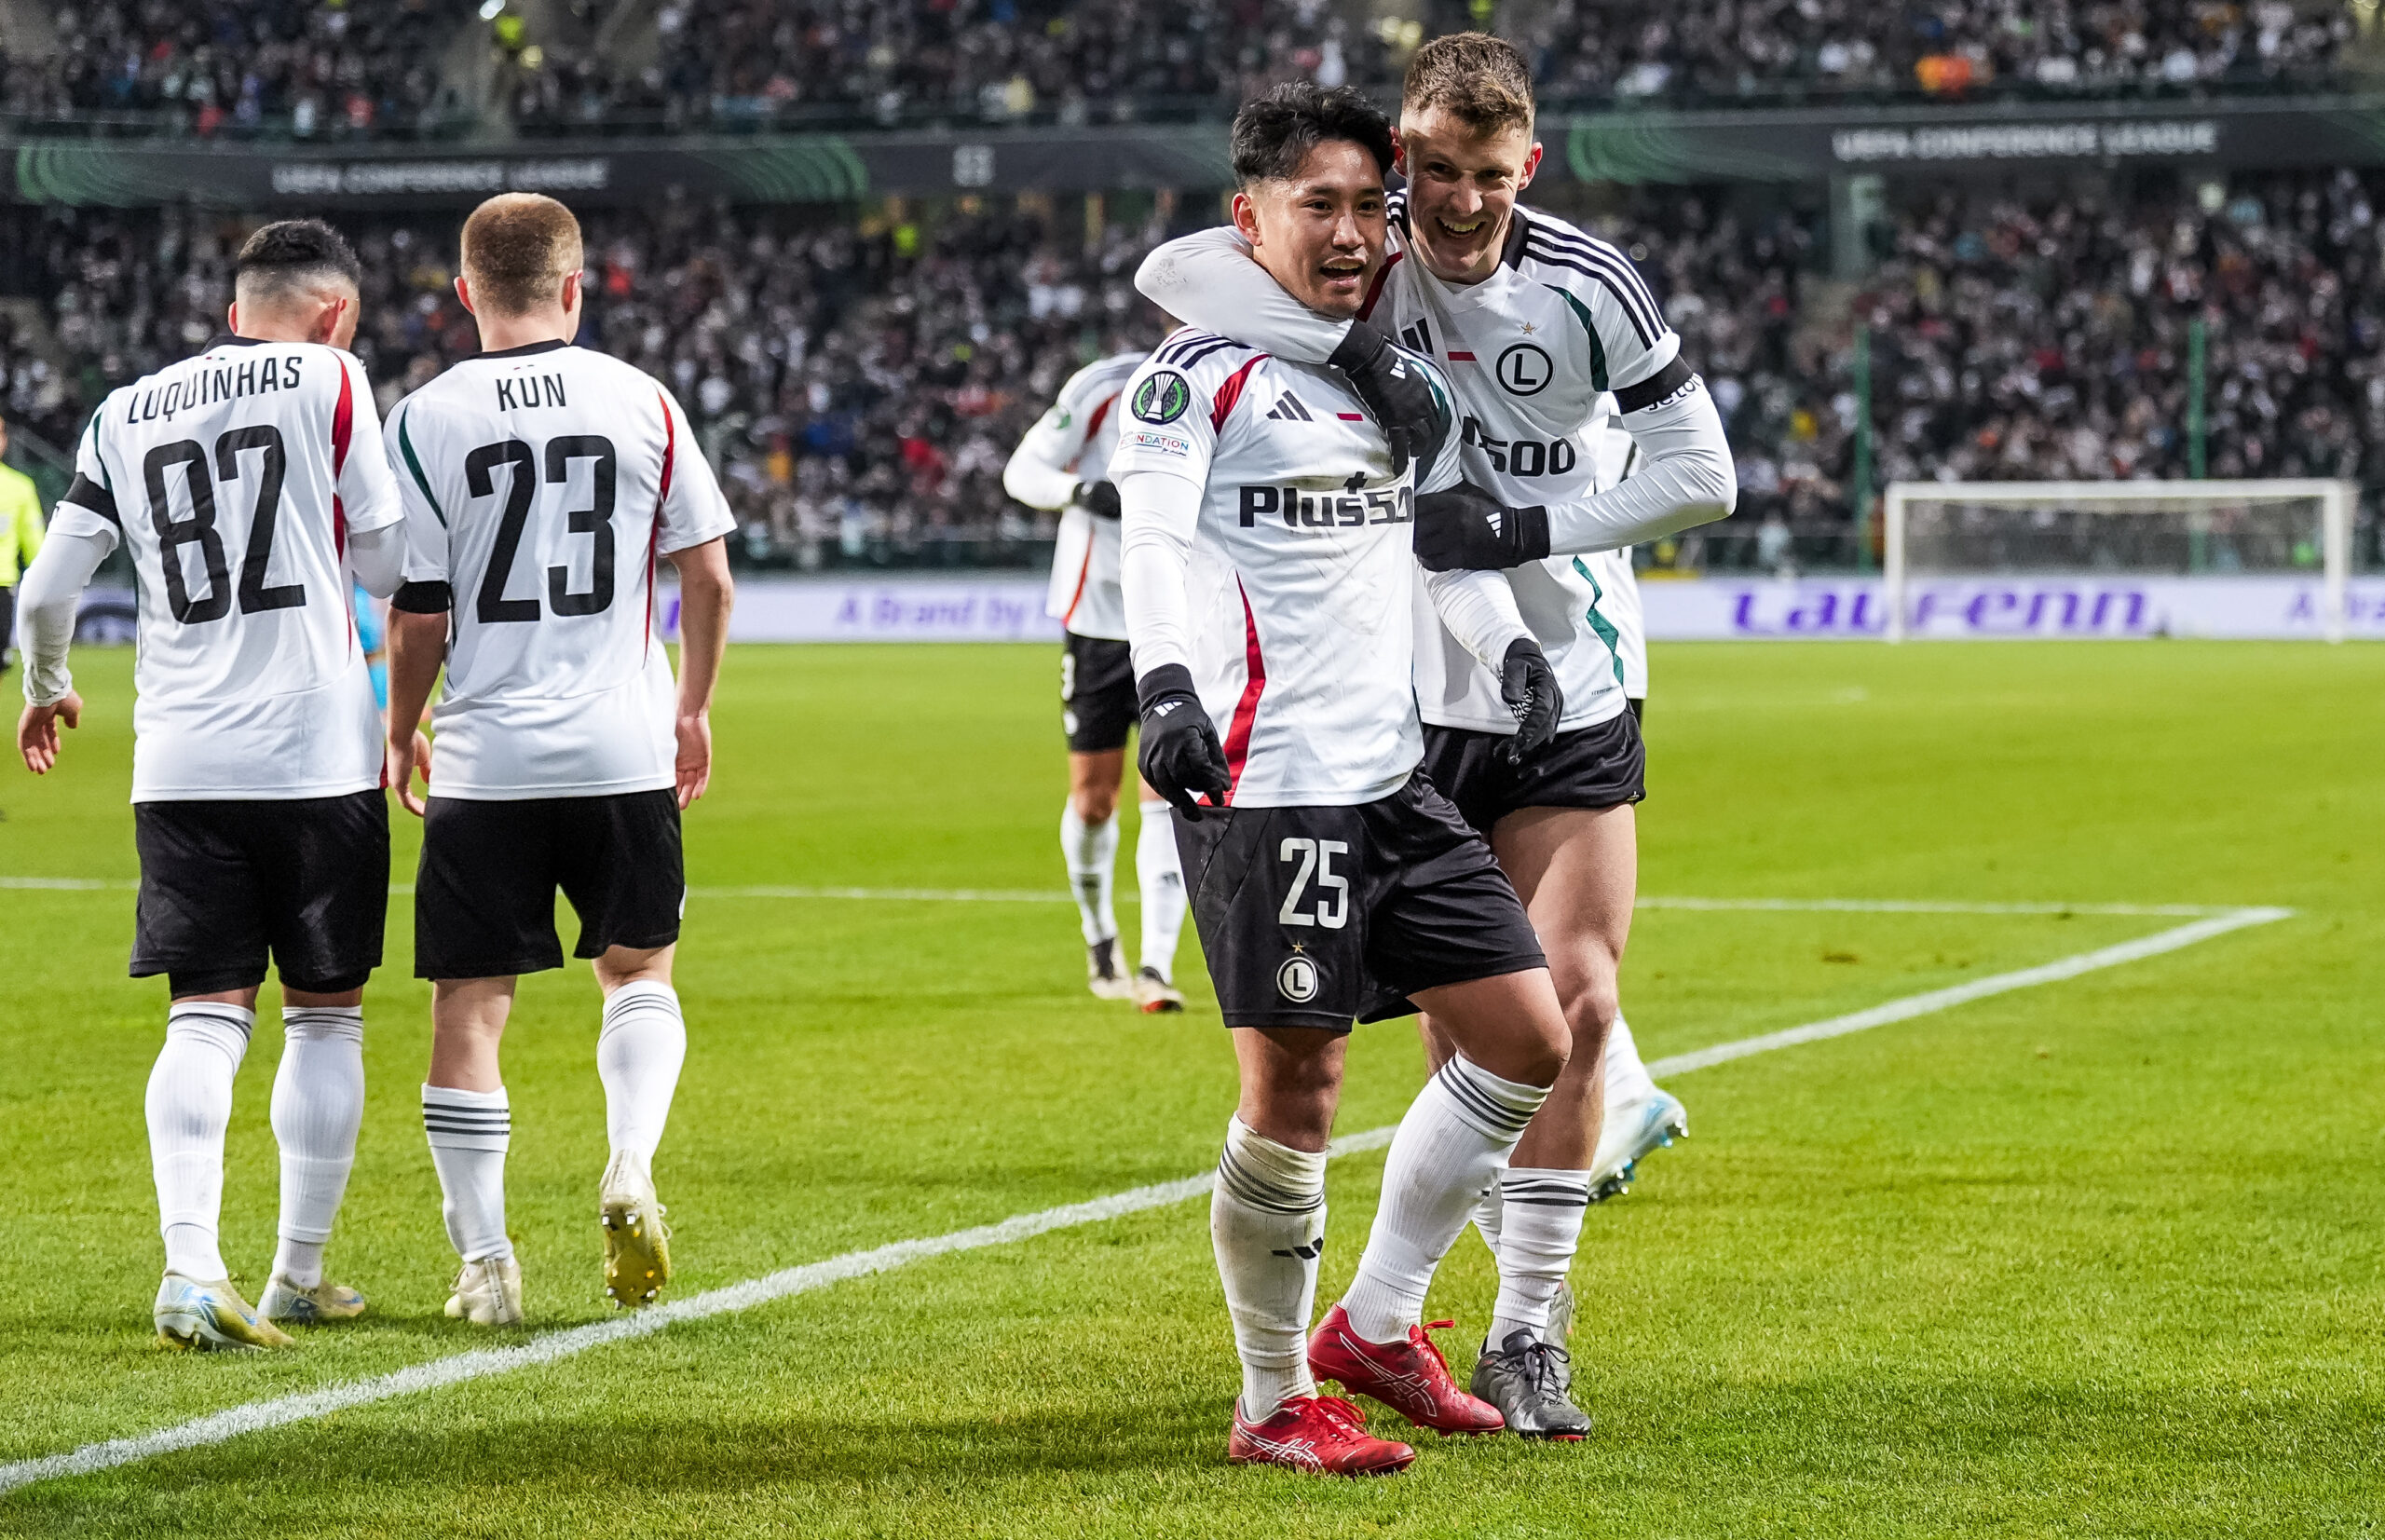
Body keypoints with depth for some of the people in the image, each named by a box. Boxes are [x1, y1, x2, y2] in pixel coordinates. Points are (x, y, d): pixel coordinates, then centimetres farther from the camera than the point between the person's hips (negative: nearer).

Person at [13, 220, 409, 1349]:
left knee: (205, 1018, -1)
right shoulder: (327, 383, -1)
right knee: (324, 1016, 9)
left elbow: (47, 588, 12)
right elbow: (388, 565, 1)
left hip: (180, 766, 3)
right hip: (318, 753, -3)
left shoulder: (126, 413, 11)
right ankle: (299, 1277, 14)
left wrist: (46, 691, 30)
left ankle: (190, 1265, -19)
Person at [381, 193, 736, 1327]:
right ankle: (631, 1165, -3)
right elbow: (707, 575, 5)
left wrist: (400, 731, 13)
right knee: (638, 968, 20)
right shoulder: (641, 402, 0)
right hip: (626, 751, 1)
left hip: (485, 760, -1)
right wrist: (693, 707, 20)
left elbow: (416, 613, -3)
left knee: (470, 1001, 7)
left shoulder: (426, 420, -5)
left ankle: (482, 1258, 6)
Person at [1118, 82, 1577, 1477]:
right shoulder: (1204, 368, -6)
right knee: (1294, 1095, -7)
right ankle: (1276, 1403, 8)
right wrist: (1167, 683, -36)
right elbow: (1154, 539, -19)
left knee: (1527, 1040, 7)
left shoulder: (1405, 377, 17)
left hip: (1397, 783, 8)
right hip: (1263, 785, -8)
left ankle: (1376, 1325, 19)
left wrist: (1510, 643, 8)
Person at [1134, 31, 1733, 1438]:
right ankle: (1519, 1309, 13)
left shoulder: (1587, 285, -7)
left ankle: (1528, 1332, 4)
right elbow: (1169, 270, -24)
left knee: (1578, 1004, -5)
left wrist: (1523, 528, -14)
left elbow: (1703, 475, -4)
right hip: (1403, 699, 0)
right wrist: (1349, 342, -33)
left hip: (1570, 700, 1)